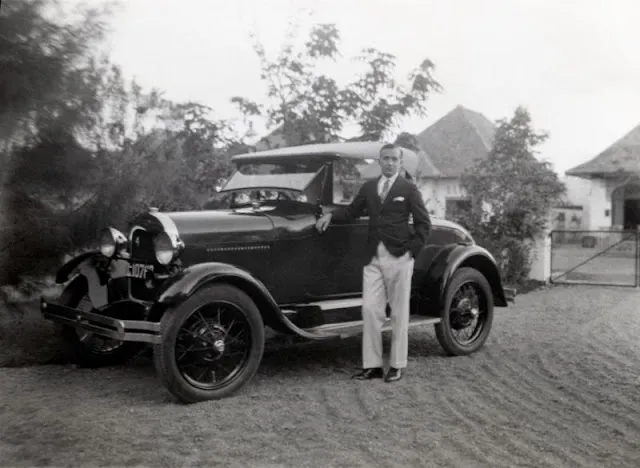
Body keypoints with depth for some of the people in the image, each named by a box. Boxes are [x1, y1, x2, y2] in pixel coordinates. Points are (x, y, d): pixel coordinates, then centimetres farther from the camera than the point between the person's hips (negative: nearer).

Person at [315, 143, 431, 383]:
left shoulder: (409, 189, 1)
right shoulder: (368, 187, 12)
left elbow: (424, 223, 0)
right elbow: (352, 210, 19)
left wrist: (411, 250, -8)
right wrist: (331, 215, 2)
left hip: (399, 257, -3)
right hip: (373, 257, 4)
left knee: (399, 313, 4)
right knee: (370, 310, 0)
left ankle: (397, 365, 14)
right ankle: (372, 365, 8)